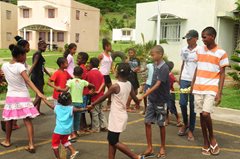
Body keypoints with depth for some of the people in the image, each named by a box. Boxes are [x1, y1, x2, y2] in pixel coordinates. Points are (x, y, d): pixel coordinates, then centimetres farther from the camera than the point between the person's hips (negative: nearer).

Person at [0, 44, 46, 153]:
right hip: (23, 97, -4)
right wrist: (38, 92, -36)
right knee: (28, 121, -1)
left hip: (11, 96, 4)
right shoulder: (20, 66, -16)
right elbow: (28, 81, -28)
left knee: (9, 120, 20)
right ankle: (31, 145, -4)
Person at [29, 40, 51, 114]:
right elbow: (33, 65, -26)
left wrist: (50, 75, 27)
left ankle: (38, 110, 22)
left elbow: (42, 67, 22)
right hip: (36, 77, -9)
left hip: (40, 76, 9)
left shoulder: (40, 55, 14)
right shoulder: (37, 54, -14)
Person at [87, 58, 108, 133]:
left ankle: (96, 128, 10)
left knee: (95, 112, 3)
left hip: (94, 96, -7)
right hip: (100, 95, 7)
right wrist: (98, 91, -8)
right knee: (100, 111, 17)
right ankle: (104, 126, 19)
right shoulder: (100, 73, 7)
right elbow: (103, 83, -4)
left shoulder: (90, 73, -12)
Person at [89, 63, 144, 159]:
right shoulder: (129, 85, 0)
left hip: (117, 118, -8)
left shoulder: (115, 86, -21)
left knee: (114, 142, 2)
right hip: (121, 116, 8)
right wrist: (139, 103, 35)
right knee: (111, 140, 16)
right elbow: (135, 99, 12)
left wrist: (93, 104, 9)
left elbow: (103, 98, -8)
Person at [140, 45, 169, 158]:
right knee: (147, 122, 4)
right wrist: (147, 96, 14)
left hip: (161, 101, -7)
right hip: (152, 100, 7)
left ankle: (162, 147, 25)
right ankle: (150, 148, 14)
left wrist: (144, 96, -33)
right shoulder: (155, 66, 6)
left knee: (161, 124, 6)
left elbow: (157, 85, -26)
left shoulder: (164, 68, -18)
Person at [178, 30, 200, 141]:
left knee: (192, 105, 3)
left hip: (195, 80, -4)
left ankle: (191, 130, 14)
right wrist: (180, 77, 16)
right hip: (184, 79, 4)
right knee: (182, 103, 4)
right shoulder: (184, 50, 8)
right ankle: (185, 124, 28)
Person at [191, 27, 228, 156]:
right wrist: (192, 85, 11)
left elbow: (222, 74, -4)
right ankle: (206, 143, 20)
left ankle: (212, 138, 10)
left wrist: (219, 93, -9)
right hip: (198, 89, 5)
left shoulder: (221, 53, -5)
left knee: (206, 114, -17)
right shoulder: (200, 50, 9)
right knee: (201, 115, 7)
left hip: (211, 89, -5)